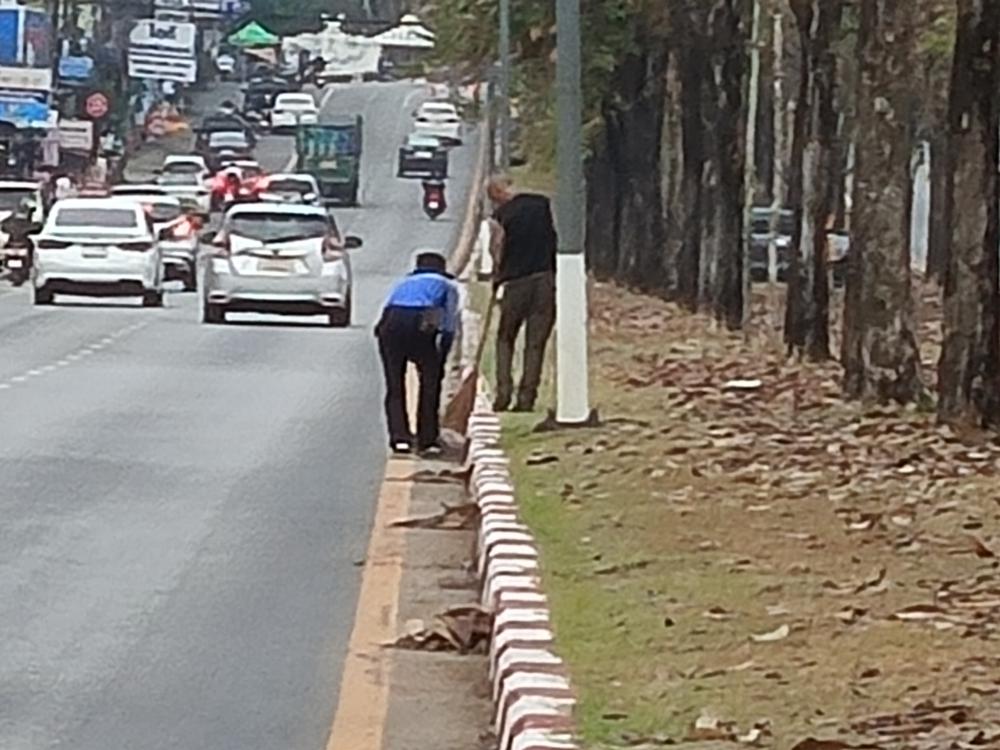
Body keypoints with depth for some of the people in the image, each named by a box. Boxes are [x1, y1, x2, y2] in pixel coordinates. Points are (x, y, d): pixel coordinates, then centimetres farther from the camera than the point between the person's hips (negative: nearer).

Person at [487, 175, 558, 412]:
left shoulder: (500, 216, -1)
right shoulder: (544, 204, 7)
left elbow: (498, 253, -4)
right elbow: (559, 236, 6)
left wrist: (497, 280, 8)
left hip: (515, 281, -2)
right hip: (546, 278, 2)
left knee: (505, 339, 13)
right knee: (536, 343, 5)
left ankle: (504, 393, 0)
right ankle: (526, 398, 1)